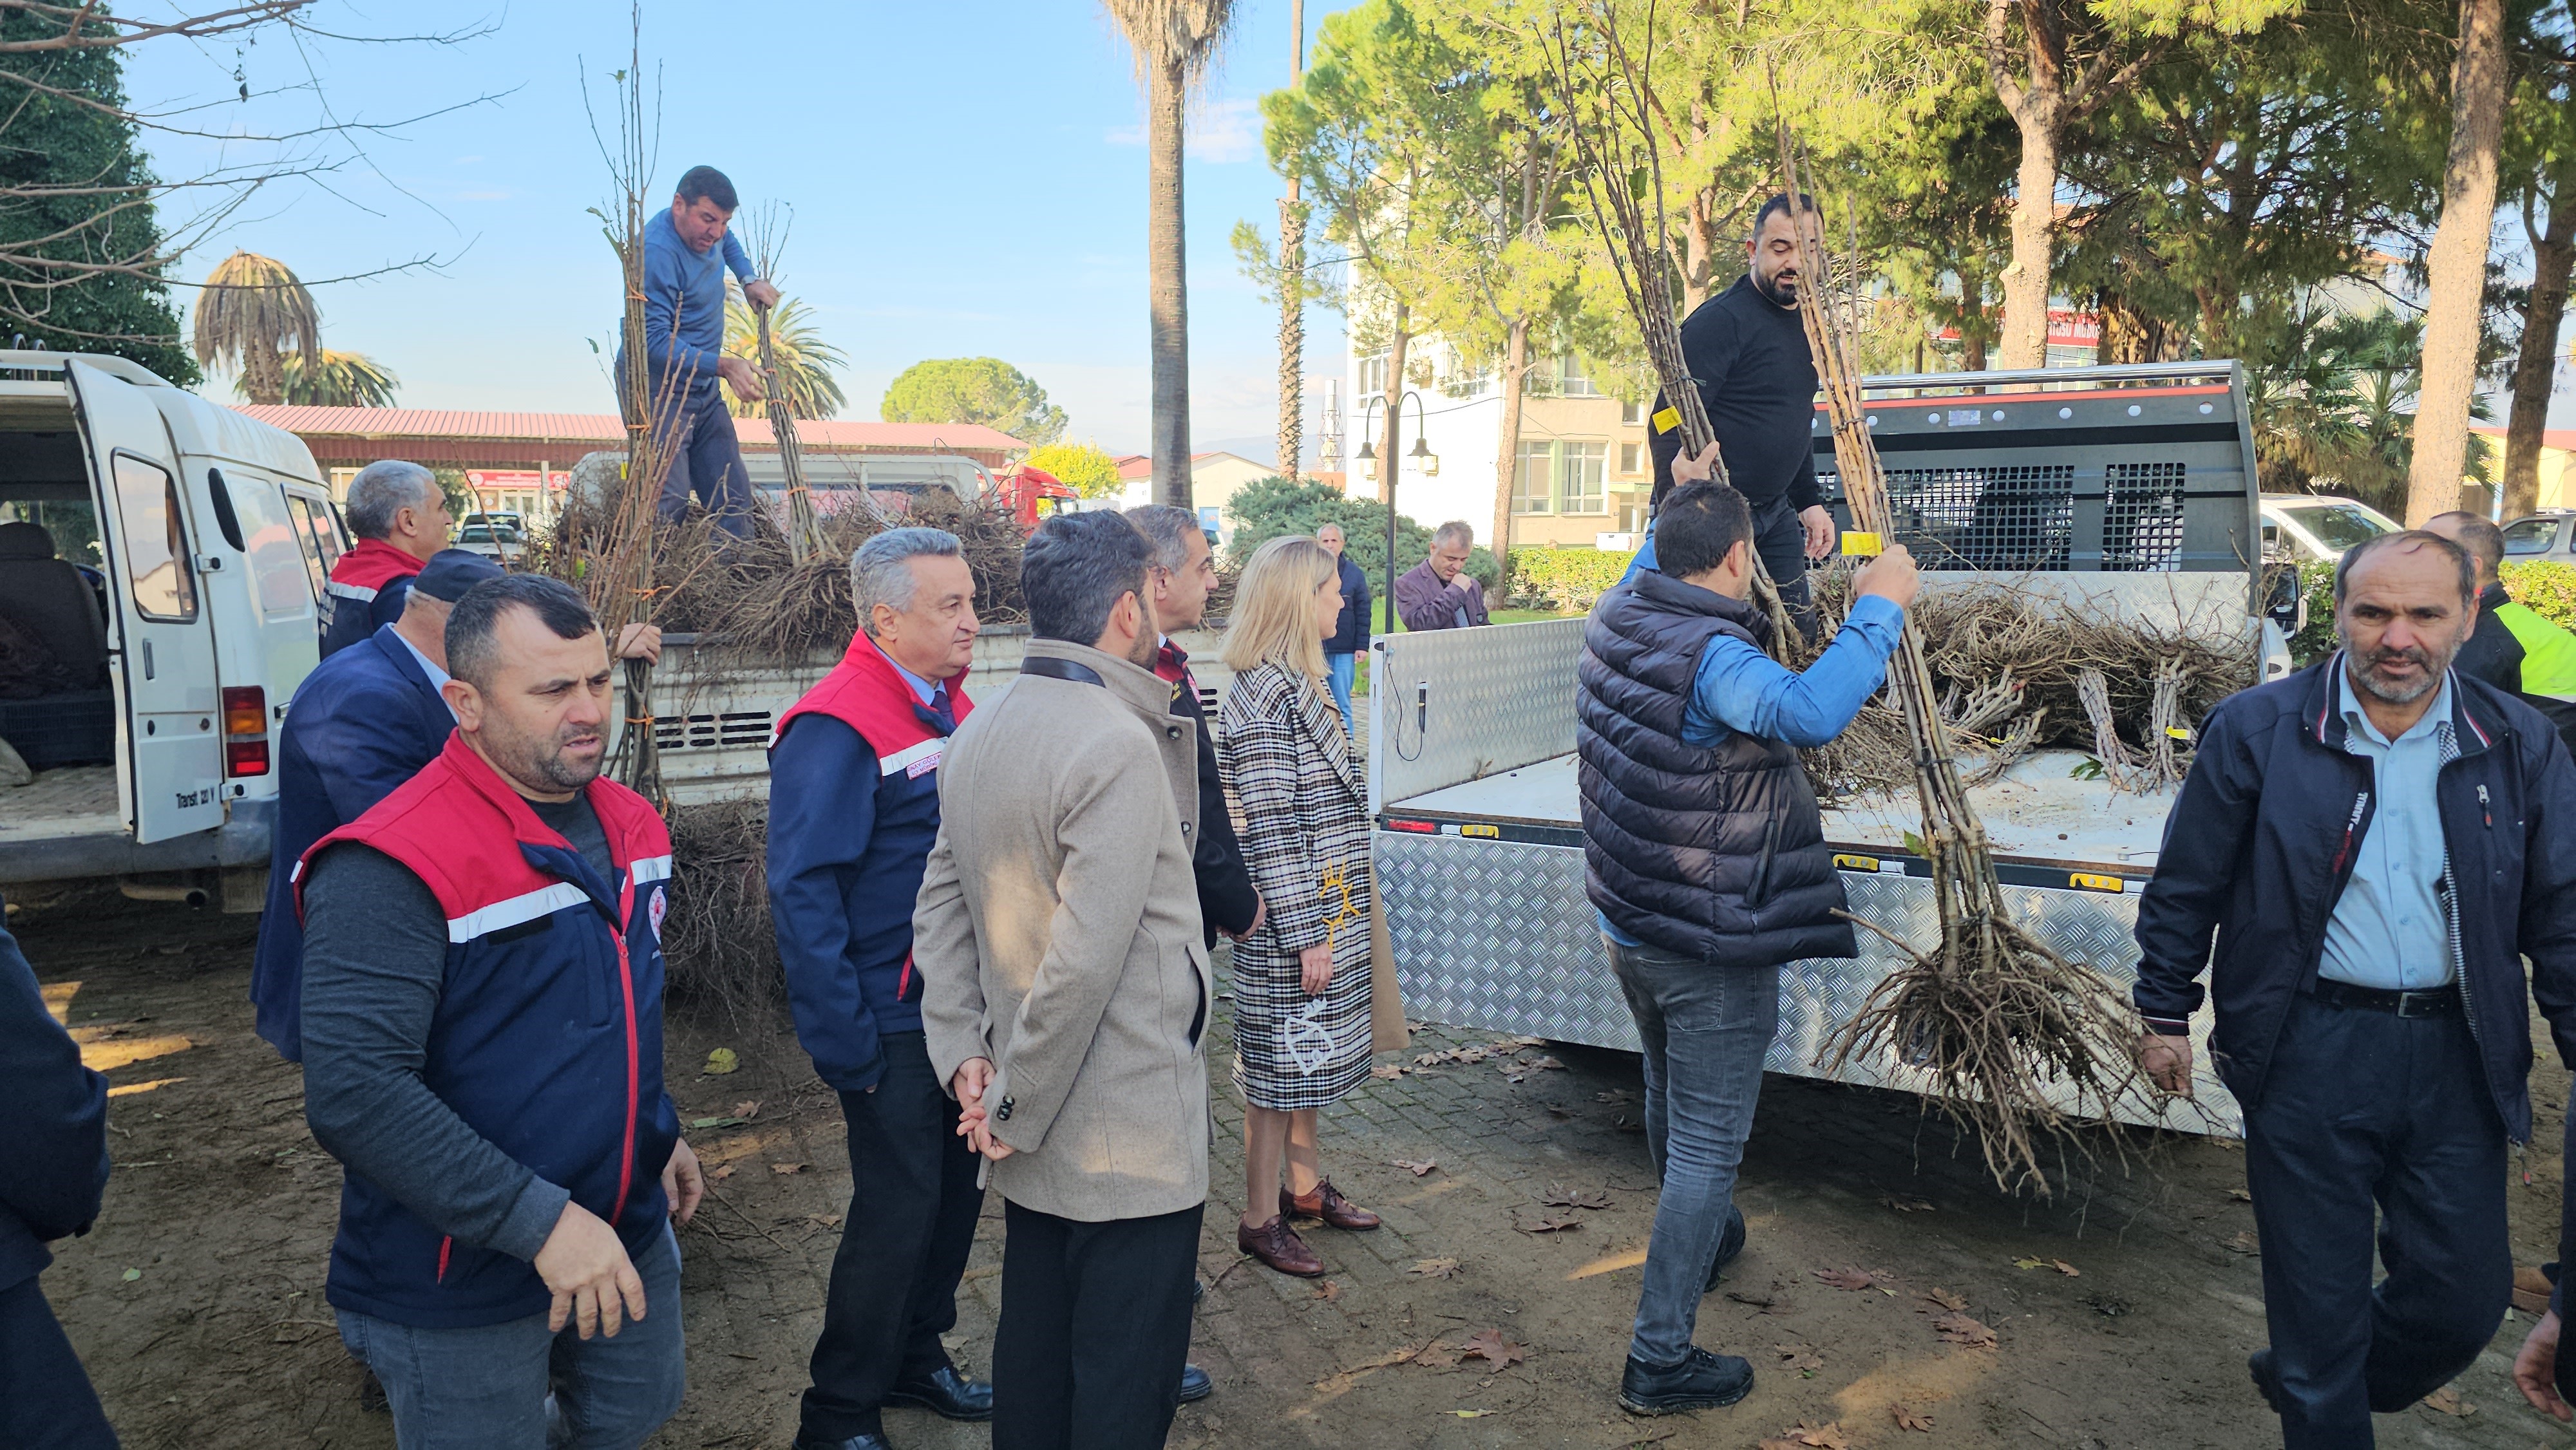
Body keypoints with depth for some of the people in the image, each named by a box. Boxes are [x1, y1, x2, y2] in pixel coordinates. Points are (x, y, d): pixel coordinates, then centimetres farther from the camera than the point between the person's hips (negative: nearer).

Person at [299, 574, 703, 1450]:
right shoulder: (391, 868, -24)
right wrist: (539, 1221, -31)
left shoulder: (628, 824, 2)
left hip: (628, 1234, 7)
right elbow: (354, 1096, -30)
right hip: (459, 1289, -7)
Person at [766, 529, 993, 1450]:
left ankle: (916, 1359, 37)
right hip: (893, 1022, -8)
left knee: (954, 1194, 17)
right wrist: (844, 1046, -21)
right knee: (897, 1211, 1)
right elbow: (803, 893, -21)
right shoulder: (835, 729, -19)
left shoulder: (952, 707, 7)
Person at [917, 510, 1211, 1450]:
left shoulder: (979, 731, 6)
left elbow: (941, 903, 8)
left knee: (1034, 1340, 21)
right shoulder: (1120, 747, -21)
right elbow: (1085, 959, -25)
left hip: (1035, 1131, 9)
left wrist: (964, 1053, 4)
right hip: (1129, 1140, -8)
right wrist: (1018, 1109, -15)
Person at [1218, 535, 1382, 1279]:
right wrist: (1306, 937, -19)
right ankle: (1259, 1219, 17)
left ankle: (1304, 1184, 35)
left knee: (1310, 1056, 20)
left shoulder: (1300, 682, 10)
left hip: (1329, 910, 9)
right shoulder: (1262, 695, -20)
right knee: (1277, 1067, 4)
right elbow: (1271, 833, -21)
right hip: (1291, 919, -9)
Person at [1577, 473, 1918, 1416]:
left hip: (1626, 924, 9)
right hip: (1711, 948, -9)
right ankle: (1660, 1359, 10)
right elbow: (1809, 713, -46)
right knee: (1708, 1143, 3)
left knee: (1670, 1106, 29)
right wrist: (1879, 607, -34)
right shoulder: (1712, 657, -27)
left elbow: (1653, 569, 24)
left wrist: (1685, 498, 30)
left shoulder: (1616, 618, -1)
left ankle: (1706, 1242, 54)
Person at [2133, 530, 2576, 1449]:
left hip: (2459, 1056, 3)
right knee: (2321, 1295, 8)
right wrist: (2165, 1015, 3)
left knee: (2467, 1296, 12)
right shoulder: (2256, 732, -6)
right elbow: (2185, 888, 0)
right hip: (2308, 1053, -3)